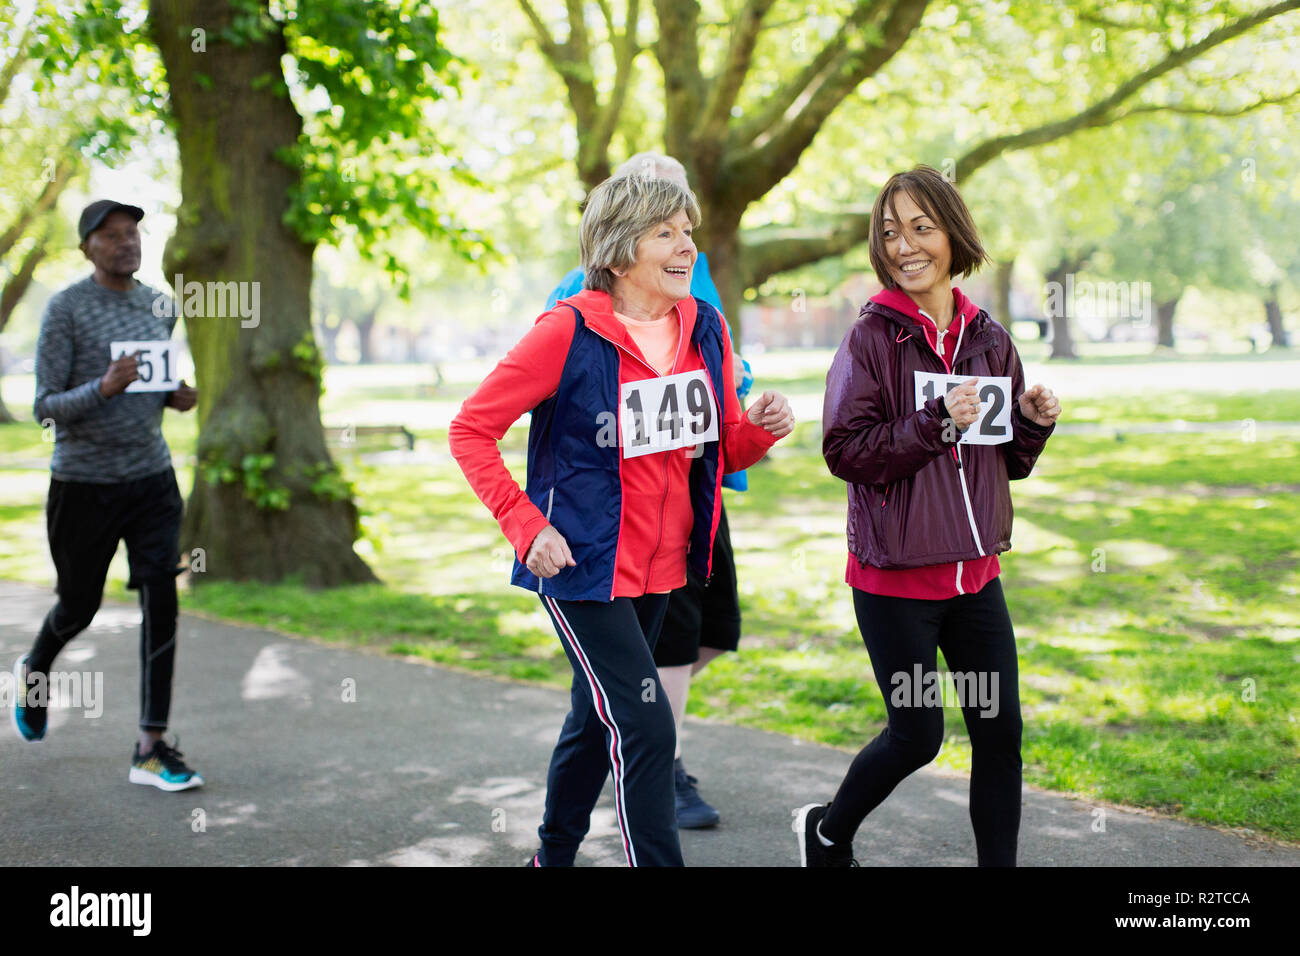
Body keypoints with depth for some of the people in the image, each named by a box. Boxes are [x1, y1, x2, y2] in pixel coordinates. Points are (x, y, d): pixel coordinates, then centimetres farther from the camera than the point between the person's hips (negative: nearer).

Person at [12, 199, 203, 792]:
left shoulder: (160, 308, 7)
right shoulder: (65, 310, -10)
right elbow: (45, 409, -11)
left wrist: (177, 397, 0)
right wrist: (104, 388, -29)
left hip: (151, 477, 4)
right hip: (83, 483, -4)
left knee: (160, 601, -9)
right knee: (79, 606, 12)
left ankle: (151, 747, -5)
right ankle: (34, 671, 47)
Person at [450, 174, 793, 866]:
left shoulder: (705, 328, 3)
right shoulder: (568, 332, -14)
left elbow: (728, 450, 12)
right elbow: (471, 430, -10)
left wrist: (761, 427, -11)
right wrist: (526, 526, -18)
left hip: (662, 565, 6)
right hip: (582, 564, -6)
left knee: (599, 718, 20)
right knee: (645, 728, -12)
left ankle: (554, 854, 41)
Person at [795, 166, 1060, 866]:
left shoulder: (988, 337, 7)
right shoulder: (871, 338, -8)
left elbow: (1009, 460, 15)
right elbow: (844, 449, -17)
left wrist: (1034, 421, -5)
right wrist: (937, 420, -24)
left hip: (975, 571, 5)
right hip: (894, 575, -5)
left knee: (1000, 730, 5)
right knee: (917, 734, 3)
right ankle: (828, 832, 29)